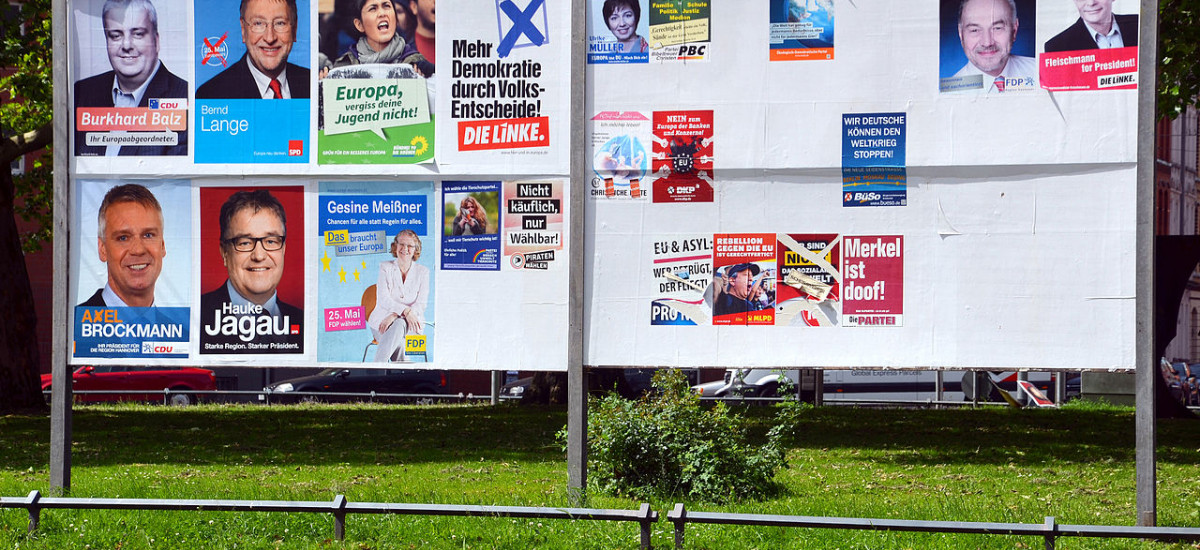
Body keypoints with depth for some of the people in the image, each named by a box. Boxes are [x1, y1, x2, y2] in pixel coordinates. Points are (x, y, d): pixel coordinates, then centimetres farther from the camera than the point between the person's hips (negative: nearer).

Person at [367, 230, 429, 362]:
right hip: (382, 319, 0)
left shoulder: (422, 272, 10)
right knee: (398, 340, -36)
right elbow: (383, 299, -4)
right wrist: (405, 311, -24)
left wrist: (395, 316, -19)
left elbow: (421, 304, -1)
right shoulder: (385, 268, 9)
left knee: (399, 324, -37)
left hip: (410, 322, 0)